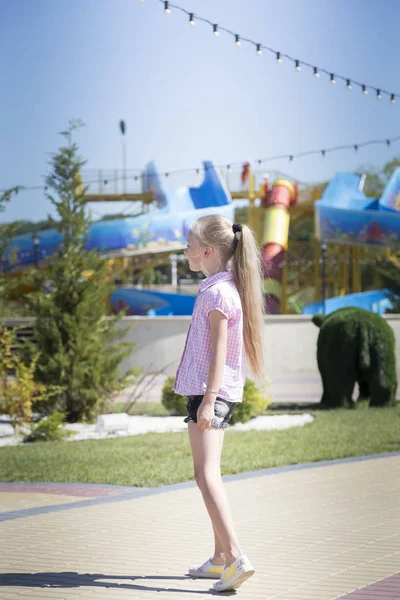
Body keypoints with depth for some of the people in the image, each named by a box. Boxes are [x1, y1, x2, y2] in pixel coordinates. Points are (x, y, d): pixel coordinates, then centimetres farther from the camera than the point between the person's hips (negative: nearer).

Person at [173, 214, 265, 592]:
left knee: (206, 473, -16)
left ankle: (236, 557, -25)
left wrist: (208, 400, -23)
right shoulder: (226, 287, 16)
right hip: (216, 390, 11)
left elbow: (219, 350, -20)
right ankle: (220, 559, 22)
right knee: (209, 473, 16)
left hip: (210, 390, -11)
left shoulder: (217, 292, -14)